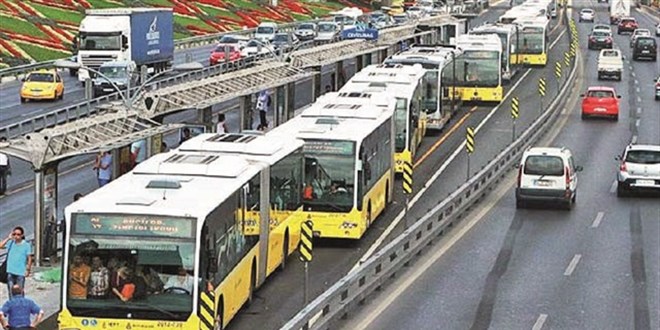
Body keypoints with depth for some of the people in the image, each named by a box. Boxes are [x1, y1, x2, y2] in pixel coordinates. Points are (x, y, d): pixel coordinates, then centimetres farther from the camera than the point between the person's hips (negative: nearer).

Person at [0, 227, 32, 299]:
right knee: (11, 289, 9)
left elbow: (29, 258, -2)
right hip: (10, 271, 3)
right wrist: (8, 238, -11)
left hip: (21, 272, -3)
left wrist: (28, 270, -6)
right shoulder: (10, 243, 3)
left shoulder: (26, 245, -5)